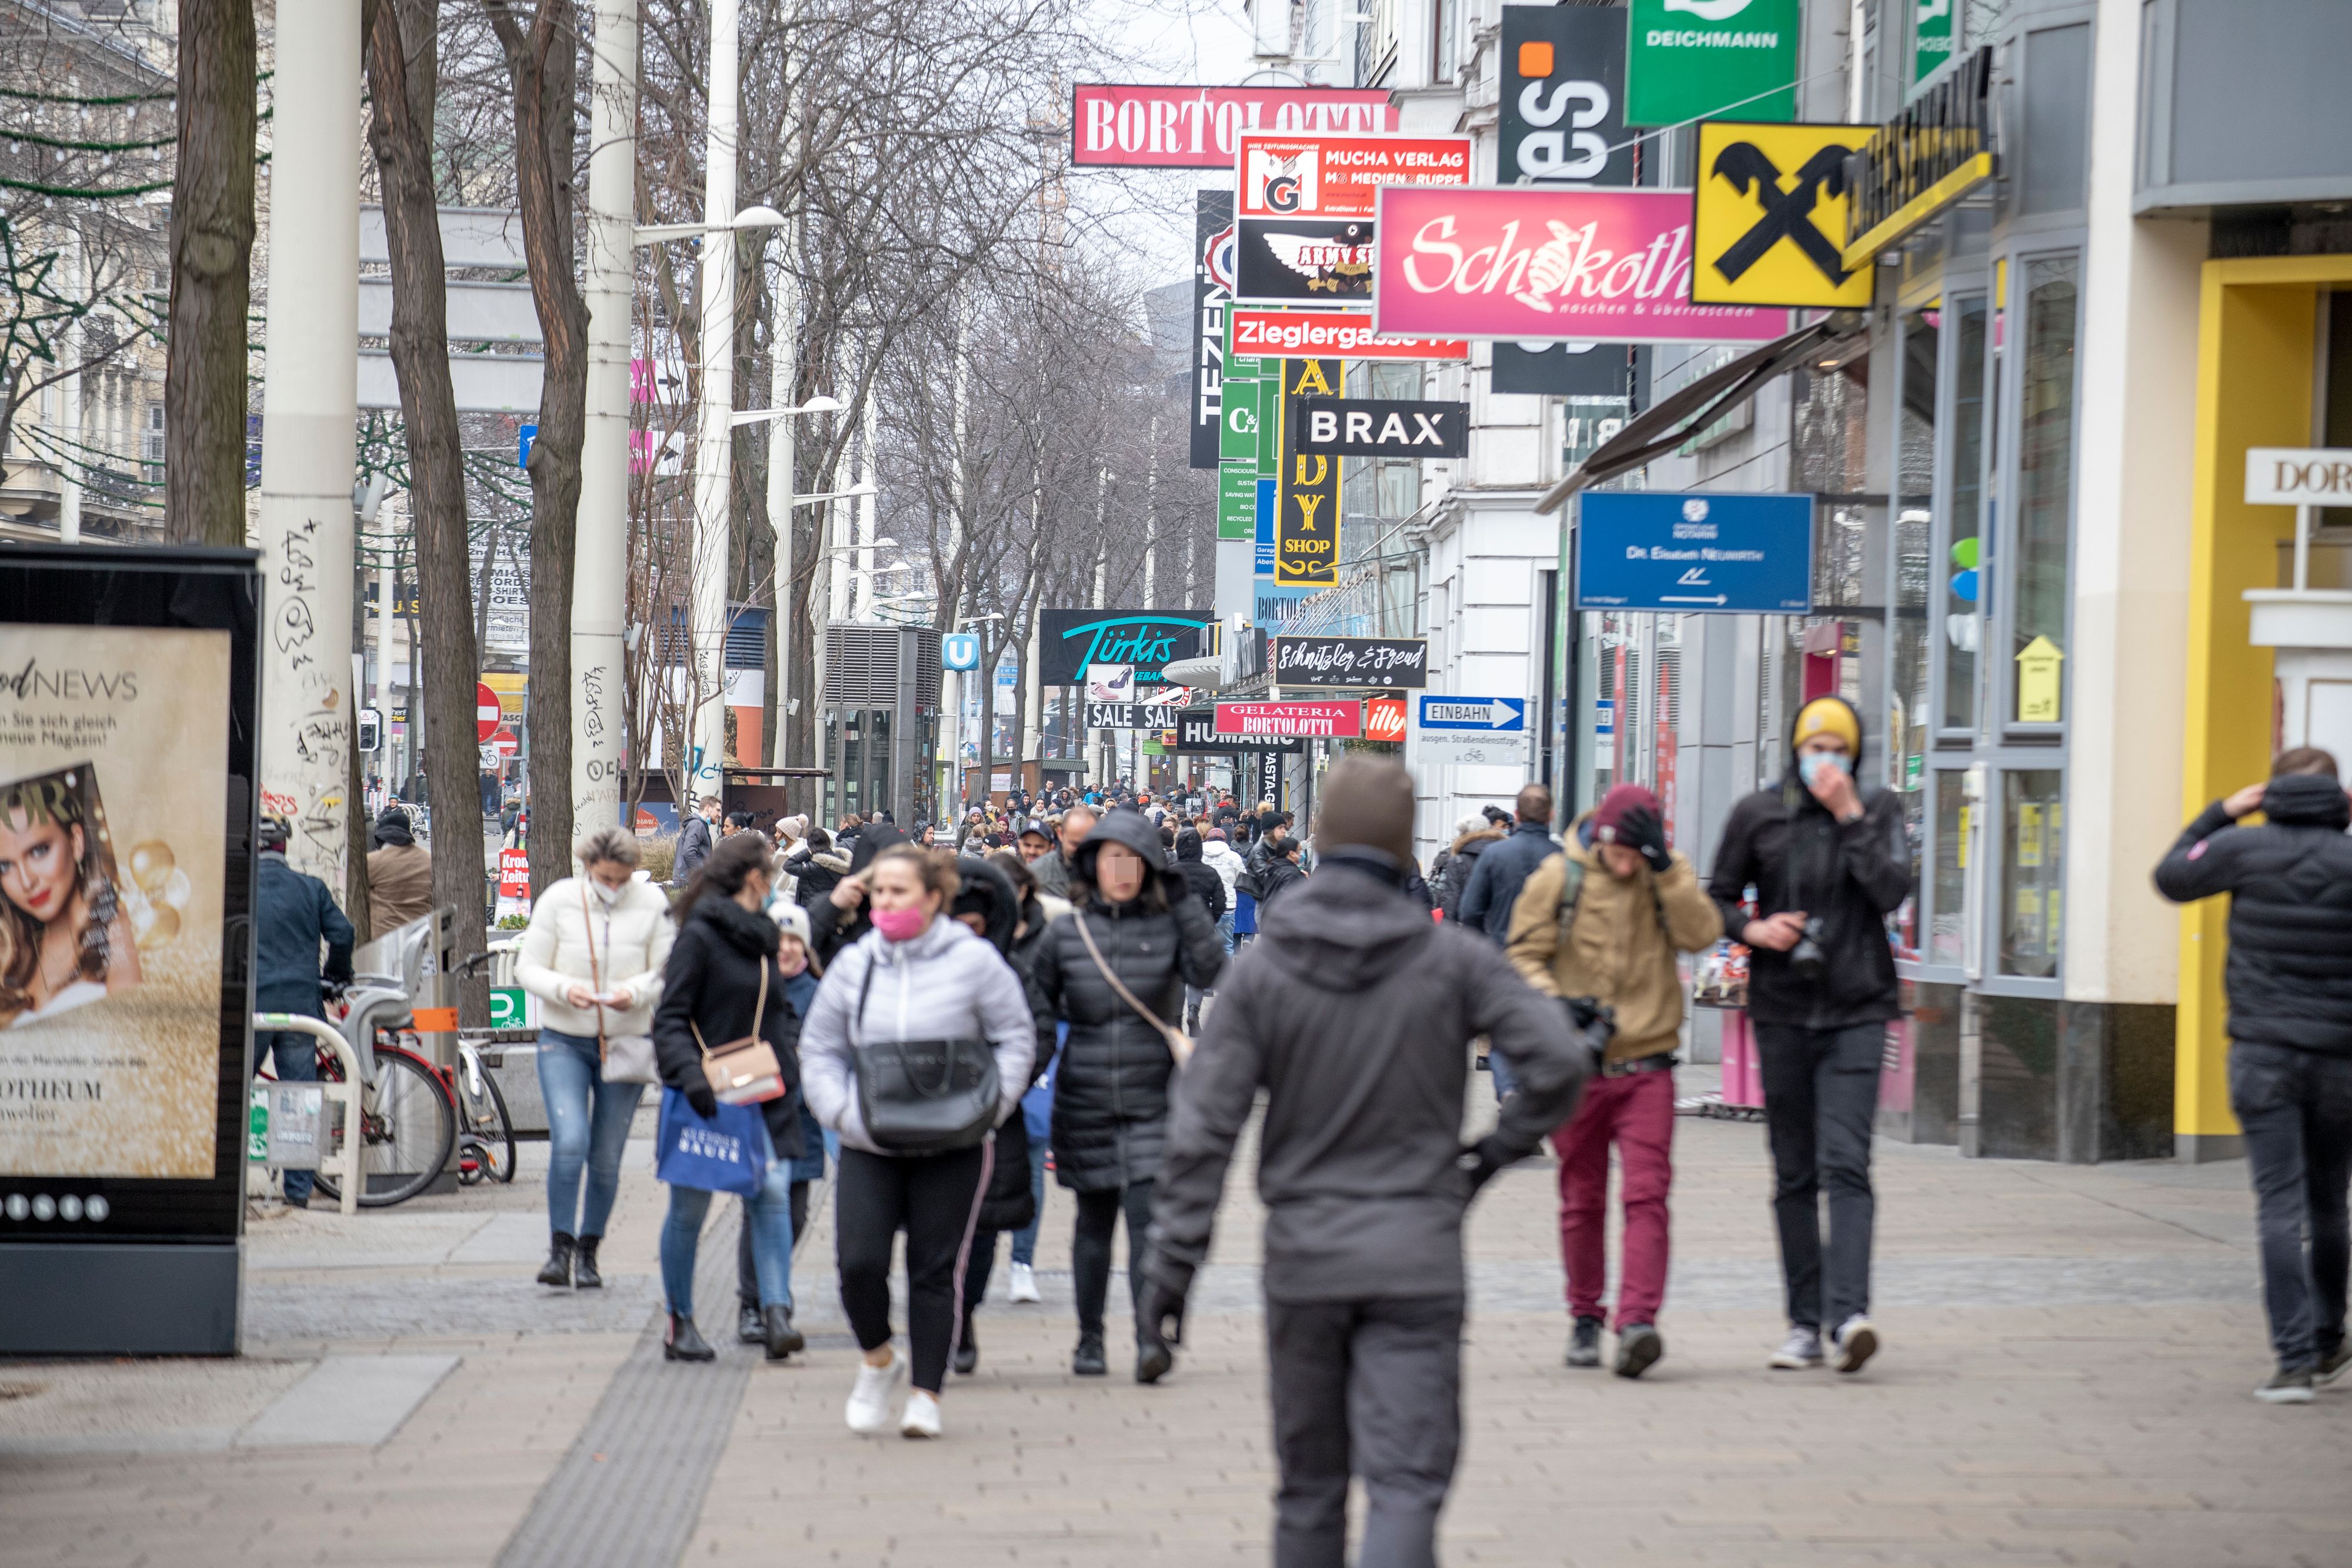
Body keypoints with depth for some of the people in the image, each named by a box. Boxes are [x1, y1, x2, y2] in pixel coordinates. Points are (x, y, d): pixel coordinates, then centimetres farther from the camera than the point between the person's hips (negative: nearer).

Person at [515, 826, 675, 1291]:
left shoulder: (652, 904, -5)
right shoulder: (558, 900, -6)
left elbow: (667, 972, -2)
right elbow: (528, 968, -3)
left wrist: (635, 992, -22)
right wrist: (564, 989, -22)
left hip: (627, 1042, 1)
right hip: (564, 1041, -1)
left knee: (606, 1157, 7)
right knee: (569, 1143, -18)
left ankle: (588, 1254, 21)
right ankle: (560, 1249, -10)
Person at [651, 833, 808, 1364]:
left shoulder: (763, 937, 14)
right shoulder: (699, 937, -8)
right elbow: (671, 1020, -12)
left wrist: (792, 1053, 6)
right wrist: (689, 1073, -26)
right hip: (709, 1096, -5)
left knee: (773, 1193, -10)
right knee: (690, 1208, 3)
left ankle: (777, 1314, -15)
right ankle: (679, 1321, 15)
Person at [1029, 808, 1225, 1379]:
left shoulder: (1168, 925, -1)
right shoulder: (1066, 932, 3)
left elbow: (1209, 973, -16)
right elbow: (1036, 1003, 11)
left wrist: (1185, 901, -16)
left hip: (1154, 1098, -2)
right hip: (1086, 1100, 2)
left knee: (1147, 1218, -13)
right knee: (1094, 1223, 12)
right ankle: (1090, 1339, 24)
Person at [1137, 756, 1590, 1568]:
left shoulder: (1261, 967, -2)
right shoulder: (1452, 960, -4)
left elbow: (1203, 1127, -5)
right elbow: (1559, 1059, -13)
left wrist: (1170, 1272, -2)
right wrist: (1498, 1150, 3)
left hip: (1303, 1257, 2)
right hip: (1418, 1257, -2)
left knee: (1308, 1487, 15)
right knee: (1406, 1484, -5)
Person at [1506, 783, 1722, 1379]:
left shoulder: (1670, 875, 3)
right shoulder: (1560, 877, -2)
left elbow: (1703, 933, -12)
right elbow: (1525, 957, 1)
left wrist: (1665, 868, -20)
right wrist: (1557, 1005, -17)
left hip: (1646, 1064, 0)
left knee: (1646, 1194, -12)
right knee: (1582, 1201, 9)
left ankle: (1638, 1322, -18)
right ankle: (1585, 1318, 23)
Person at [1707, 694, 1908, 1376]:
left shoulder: (1878, 809, 3)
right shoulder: (1758, 814, 5)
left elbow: (1893, 892, -11)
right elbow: (1718, 896, 13)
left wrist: (1851, 817, -14)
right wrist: (1753, 929, -7)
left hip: (1856, 1012, -2)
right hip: (1782, 1011, 2)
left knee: (1845, 1163, -16)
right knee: (1794, 1175, 6)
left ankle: (1848, 1315, -26)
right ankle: (1805, 1323, 12)